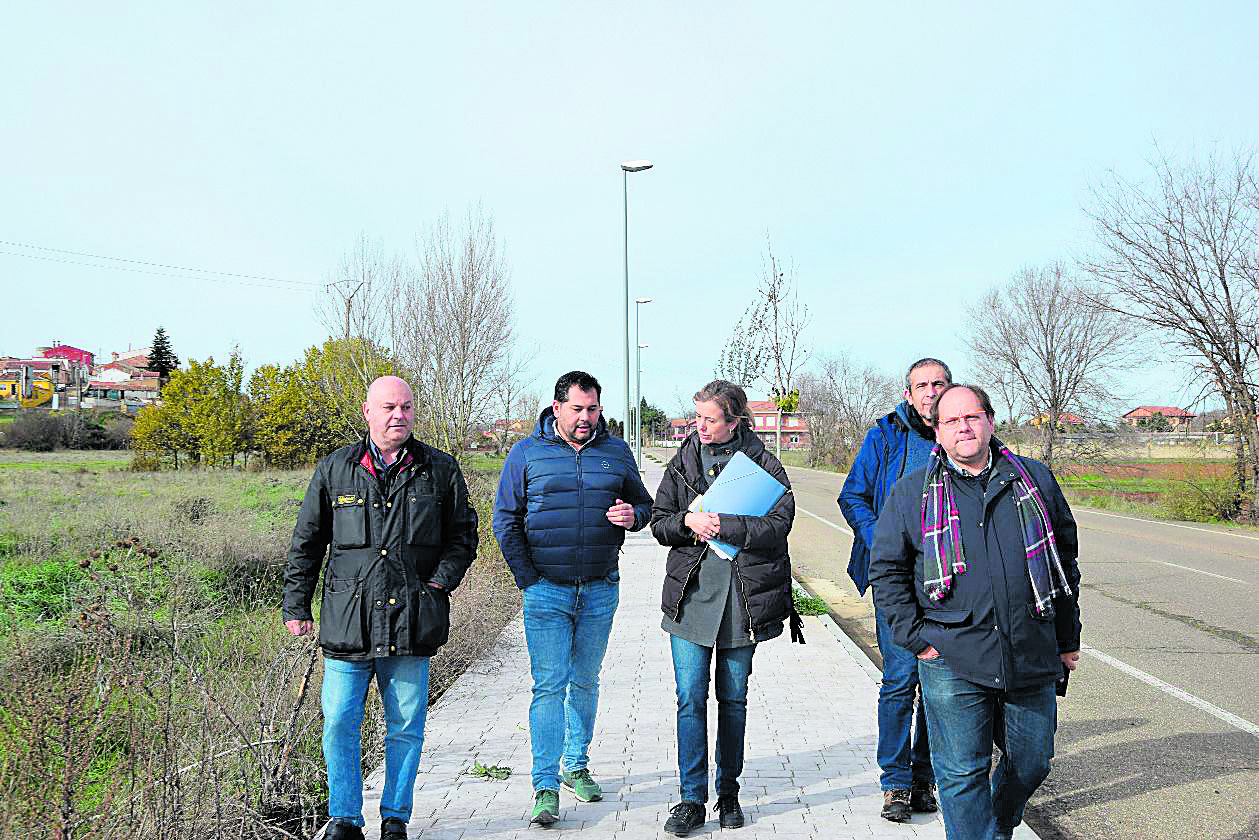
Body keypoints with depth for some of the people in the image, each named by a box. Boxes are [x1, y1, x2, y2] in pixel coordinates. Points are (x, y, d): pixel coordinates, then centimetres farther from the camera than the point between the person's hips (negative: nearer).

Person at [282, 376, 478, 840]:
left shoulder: (440, 470, 5)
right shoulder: (334, 470, 6)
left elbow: (463, 534, 12)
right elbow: (306, 543, 11)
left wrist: (441, 580, -2)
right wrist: (296, 606, 9)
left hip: (412, 622, 0)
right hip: (348, 621, 0)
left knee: (406, 727, 8)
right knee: (339, 723, 3)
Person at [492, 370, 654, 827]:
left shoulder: (617, 452, 6)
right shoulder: (527, 453, -1)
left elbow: (644, 502, 17)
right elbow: (505, 519, 1)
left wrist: (633, 515, -9)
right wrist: (528, 579, -6)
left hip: (600, 591, 3)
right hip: (546, 590, -2)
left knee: (585, 682, 14)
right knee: (549, 685, -4)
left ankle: (577, 766, 30)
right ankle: (546, 786, 4)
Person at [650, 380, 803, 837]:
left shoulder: (763, 464, -2)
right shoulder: (682, 462, 7)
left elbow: (778, 524, -13)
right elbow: (659, 522, 8)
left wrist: (723, 525, -20)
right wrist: (687, 521, -12)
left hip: (742, 599, -1)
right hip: (690, 596, 2)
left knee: (733, 699, 11)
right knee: (690, 699, -1)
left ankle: (728, 792, 28)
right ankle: (692, 799, 11)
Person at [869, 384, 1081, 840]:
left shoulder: (1036, 480, 7)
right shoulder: (911, 492, 1)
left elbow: (1064, 559, 14)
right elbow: (887, 570, 4)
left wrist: (1068, 639, 14)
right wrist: (914, 637, -4)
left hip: (1032, 660, 3)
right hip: (952, 662, -3)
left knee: (1032, 761, 16)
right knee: (962, 772, 2)